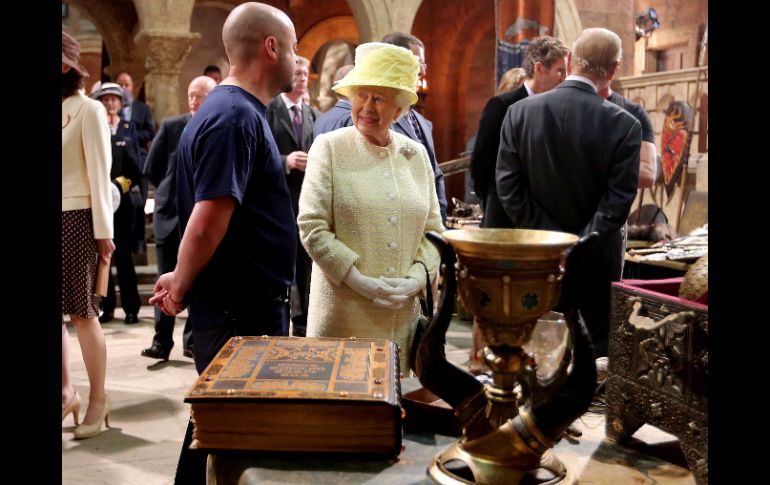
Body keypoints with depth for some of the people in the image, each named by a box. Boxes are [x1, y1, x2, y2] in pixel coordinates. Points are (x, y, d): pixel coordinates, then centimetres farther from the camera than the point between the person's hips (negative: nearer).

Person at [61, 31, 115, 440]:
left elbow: (99, 173, -8)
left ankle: (98, 399, 12)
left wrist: (103, 231, -10)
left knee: (82, 311, 1)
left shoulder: (88, 110, -6)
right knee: (61, 312, 7)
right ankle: (66, 391, 21)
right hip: (61, 219, 5)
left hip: (76, 219, -5)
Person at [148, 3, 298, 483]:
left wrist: (181, 281, 15)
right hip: (241, 311, -9)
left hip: (250, 304, 9)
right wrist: (181, 288, -10)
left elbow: (207, 221, 18)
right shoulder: (236, 117, -20)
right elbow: (206, 225, -25)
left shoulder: (237, 111, 13)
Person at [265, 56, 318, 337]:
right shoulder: (267, 110, -4)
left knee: (304, 261, 9)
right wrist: (285, 161, -22)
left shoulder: (312, 114, 12)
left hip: (307, 197, 5)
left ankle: (302, 322, 20)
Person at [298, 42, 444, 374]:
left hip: (403, 313, 3)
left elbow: (433, 230, 11)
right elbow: (311, 227, -7)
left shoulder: (416, 154, 9)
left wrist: (416, 278, -6)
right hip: (344, 312, -3)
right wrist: (359, 281, -13)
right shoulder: (329, 148, -2)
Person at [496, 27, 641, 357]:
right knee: (601, 352, 12)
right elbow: (618, 201, -15)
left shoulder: (519, 112, -6)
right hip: (596, 261, -2)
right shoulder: (624, 124, -11)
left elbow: (508, 187, -8)